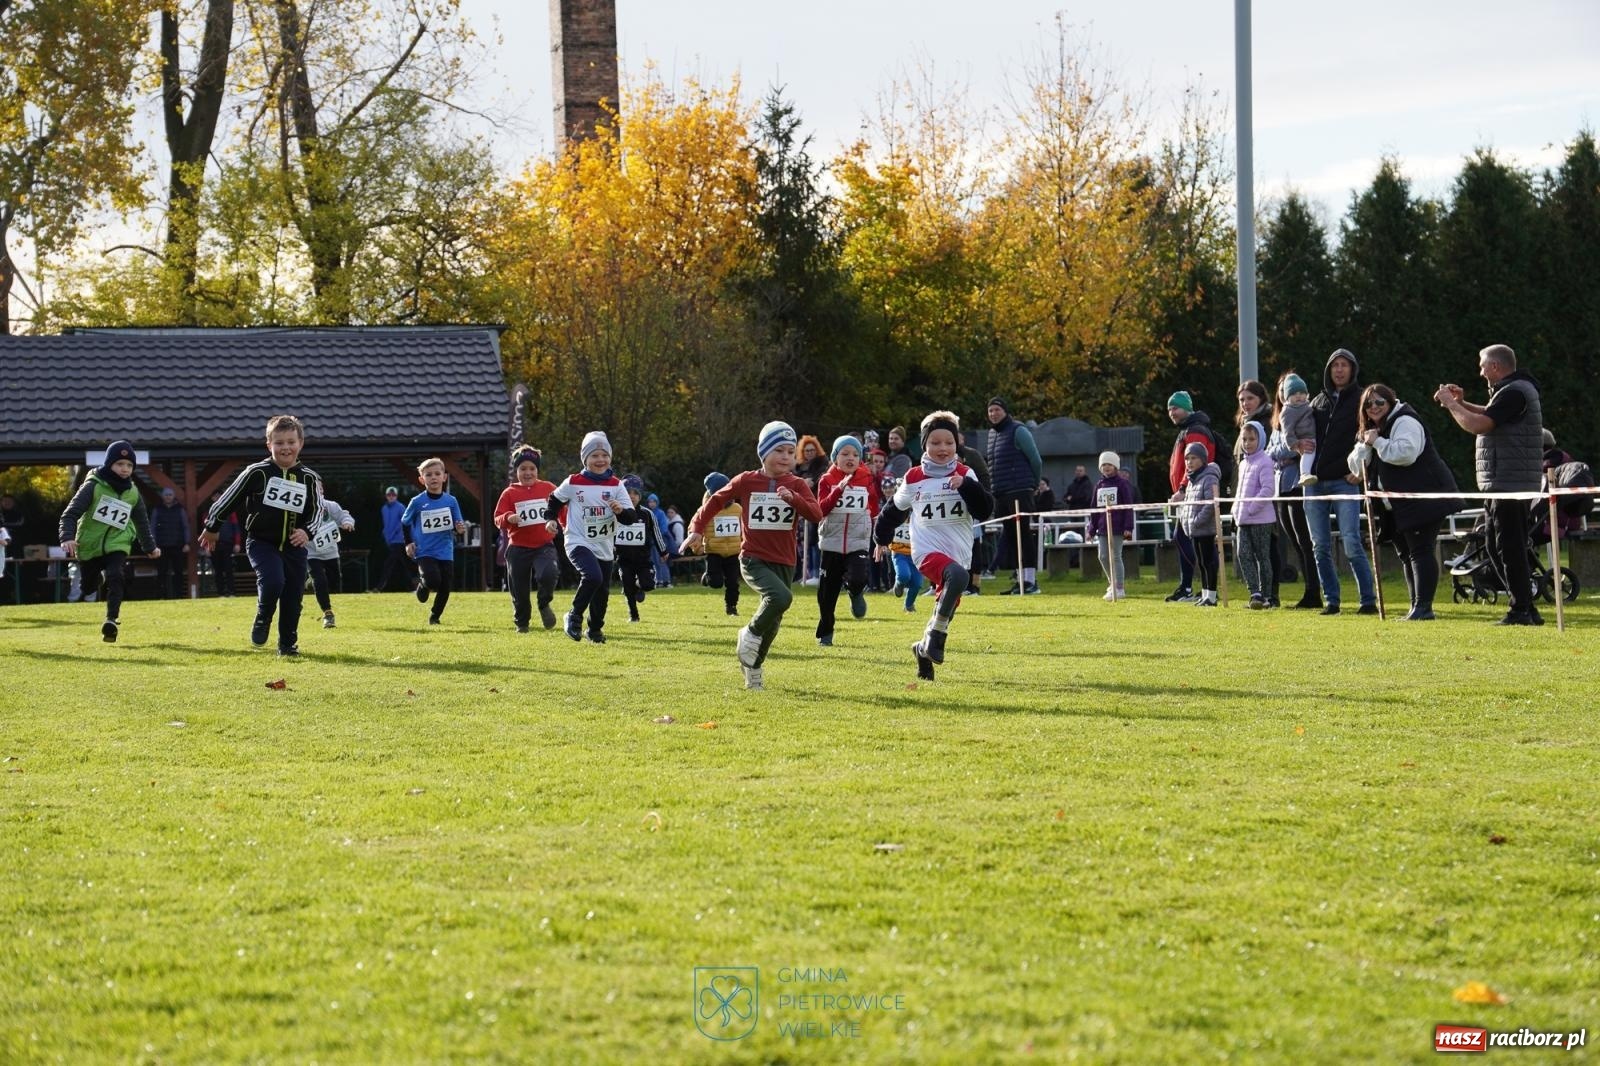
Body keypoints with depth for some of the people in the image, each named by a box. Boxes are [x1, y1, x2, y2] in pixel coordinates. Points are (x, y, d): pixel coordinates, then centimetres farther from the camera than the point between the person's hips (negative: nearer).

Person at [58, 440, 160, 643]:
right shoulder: (93, 486, -9)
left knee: (114, 577, -22)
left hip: (117, 544, 1)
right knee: (89, 586, 6)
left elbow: (142, 522, 21)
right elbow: (71, 513, -14)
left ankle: (112, 620, -28)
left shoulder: (133, 493, 5)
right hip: (89, 545, -1)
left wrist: (150, 547, 29)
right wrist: (67, 537, -29)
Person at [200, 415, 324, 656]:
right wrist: (212, 528, 9)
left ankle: (288, 644, 19)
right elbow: (230, 498, 1)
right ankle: (262, 621, 3)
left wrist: (307, 531, -13)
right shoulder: (257, 472, -8)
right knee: (273, 582, -26)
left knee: (293, 596, 3)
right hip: (261, 542, -3)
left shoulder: (309, 478, 0)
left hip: (293, 546, 3)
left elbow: (316, 510, 8)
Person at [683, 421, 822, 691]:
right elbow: (716, 500, 10)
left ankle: (753, 669, 30)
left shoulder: (797, 486, 2)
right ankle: (751, 634, -5)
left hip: (783, 563, 4)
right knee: (781, 597, -30)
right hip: (753, 559, -4)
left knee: (772, 622, 10)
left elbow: (816, 514, -12)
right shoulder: (747, 481, -2)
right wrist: (697, 529, 2)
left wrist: (793, 498, -27)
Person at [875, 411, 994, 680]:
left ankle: (925, 649, 37)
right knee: (957, 576, -34)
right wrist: (883, 538, 24)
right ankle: (935, 634, -25)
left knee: (946, 610, 10)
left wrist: (966, 486, -20)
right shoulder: (914, 479, 3)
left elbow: (984, 511, -7)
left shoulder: (965, 475, 4)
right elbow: (894, 510, 19)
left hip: (959, 554, 3)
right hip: (928, 551, -3)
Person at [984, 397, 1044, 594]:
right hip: (1000, 494, 8)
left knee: (1024, 535, -9)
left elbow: (1035, 460, -7)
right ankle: (1021, 580, 11)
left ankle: (1030, 580, -10)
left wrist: (1034, 484, 3)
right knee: (1010, 537, 8)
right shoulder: (992, 433, 17)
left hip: (1019, 493, -8)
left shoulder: (1018, 431, -7)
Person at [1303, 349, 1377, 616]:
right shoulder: (1319, 401, 16)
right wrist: (1298, 446, 1)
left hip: (1344, 482, -5)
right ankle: (1331, 600, 11)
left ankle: (1369, 600, -9)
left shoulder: (1361, 400, 1)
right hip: (1314, 482, 5)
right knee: (1320, 546, 5)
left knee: (1352, 544, -13)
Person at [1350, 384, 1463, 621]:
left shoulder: (1404, 422, -9)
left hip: (1422, 501, -10)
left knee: (1420, 551, -12)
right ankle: (1416, 607, 16)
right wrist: (1365, 445, -4)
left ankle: (1423, 607, -15)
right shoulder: (1371, 430, 20)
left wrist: (1378, 442, -19)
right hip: (1396, 508, 10)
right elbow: (1356, 467, 13)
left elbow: (1405, 453, -27)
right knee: (1406, 555, 11)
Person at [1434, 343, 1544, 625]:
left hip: (1509, 483, -11)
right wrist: (1462, 403, 16)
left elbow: (1478, 425, -23)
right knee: (1498, 547, 14)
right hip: (1504, 484, 11)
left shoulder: (1513, 393, -16)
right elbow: (1489, 415, 31)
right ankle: (1525, 608, 17)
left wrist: (1451, 404, -9)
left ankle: (1522, 610, -7)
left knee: (1509, 547, -9)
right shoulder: (1514, 389, 18)